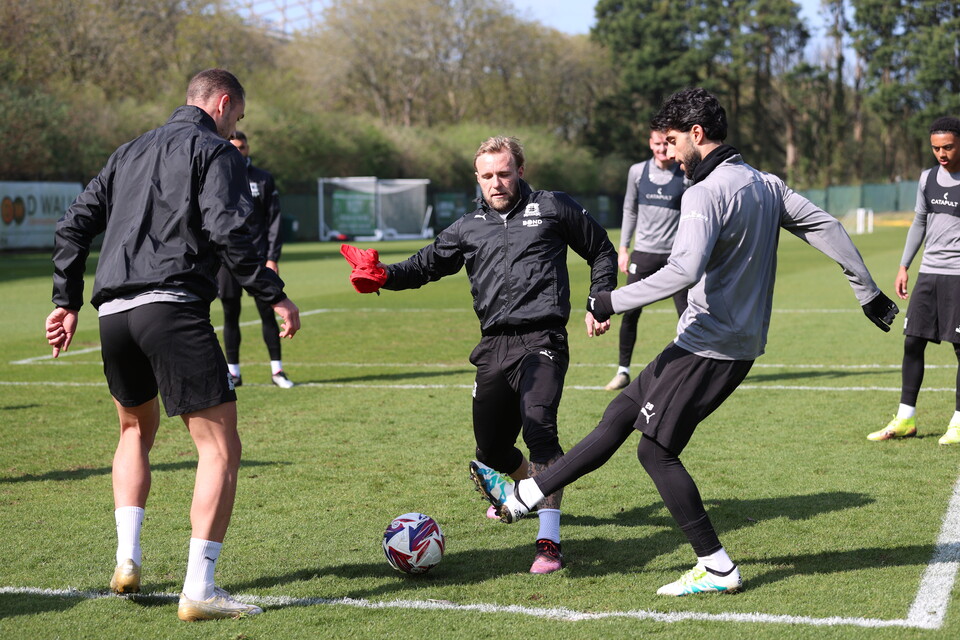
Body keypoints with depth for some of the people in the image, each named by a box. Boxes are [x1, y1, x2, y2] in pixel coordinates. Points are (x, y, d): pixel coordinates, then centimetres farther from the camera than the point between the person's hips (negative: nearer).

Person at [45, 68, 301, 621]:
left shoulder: (131, 152, 25)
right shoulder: (214, 151, 3)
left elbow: (75, 226, 22)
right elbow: (227, 232, -13)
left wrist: (68, 301, 24)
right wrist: (275, 296, -10)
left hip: (112, 314, 8)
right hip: (172, 309, -7)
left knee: (137, 429, 29)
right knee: (220, 447, -4)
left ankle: (128, 559, 18)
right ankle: (199, 590, -11)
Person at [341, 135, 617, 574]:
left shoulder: (552, 208, 8)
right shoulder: (469, 228, 17)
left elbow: (602, 252, 16)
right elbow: (426, 264, 14)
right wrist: (383, 276, -5)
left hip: (541, 341, -5)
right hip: (494, 346, 5)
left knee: (538, 424, -27)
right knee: (490, 449, 9)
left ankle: (549, 540, -28)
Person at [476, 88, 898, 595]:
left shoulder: (705, 193, -18)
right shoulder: (766, 185, 10)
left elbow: (684, 271, -29)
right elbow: (824, 226, 11)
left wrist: (608, 302, -22)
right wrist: (868, 292, 19)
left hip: (708, 349, -10)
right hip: (741, 344, 10)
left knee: (656, 450, 1)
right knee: (619, 414, 13)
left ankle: (717, 568, 6)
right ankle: (525, 496, 18)